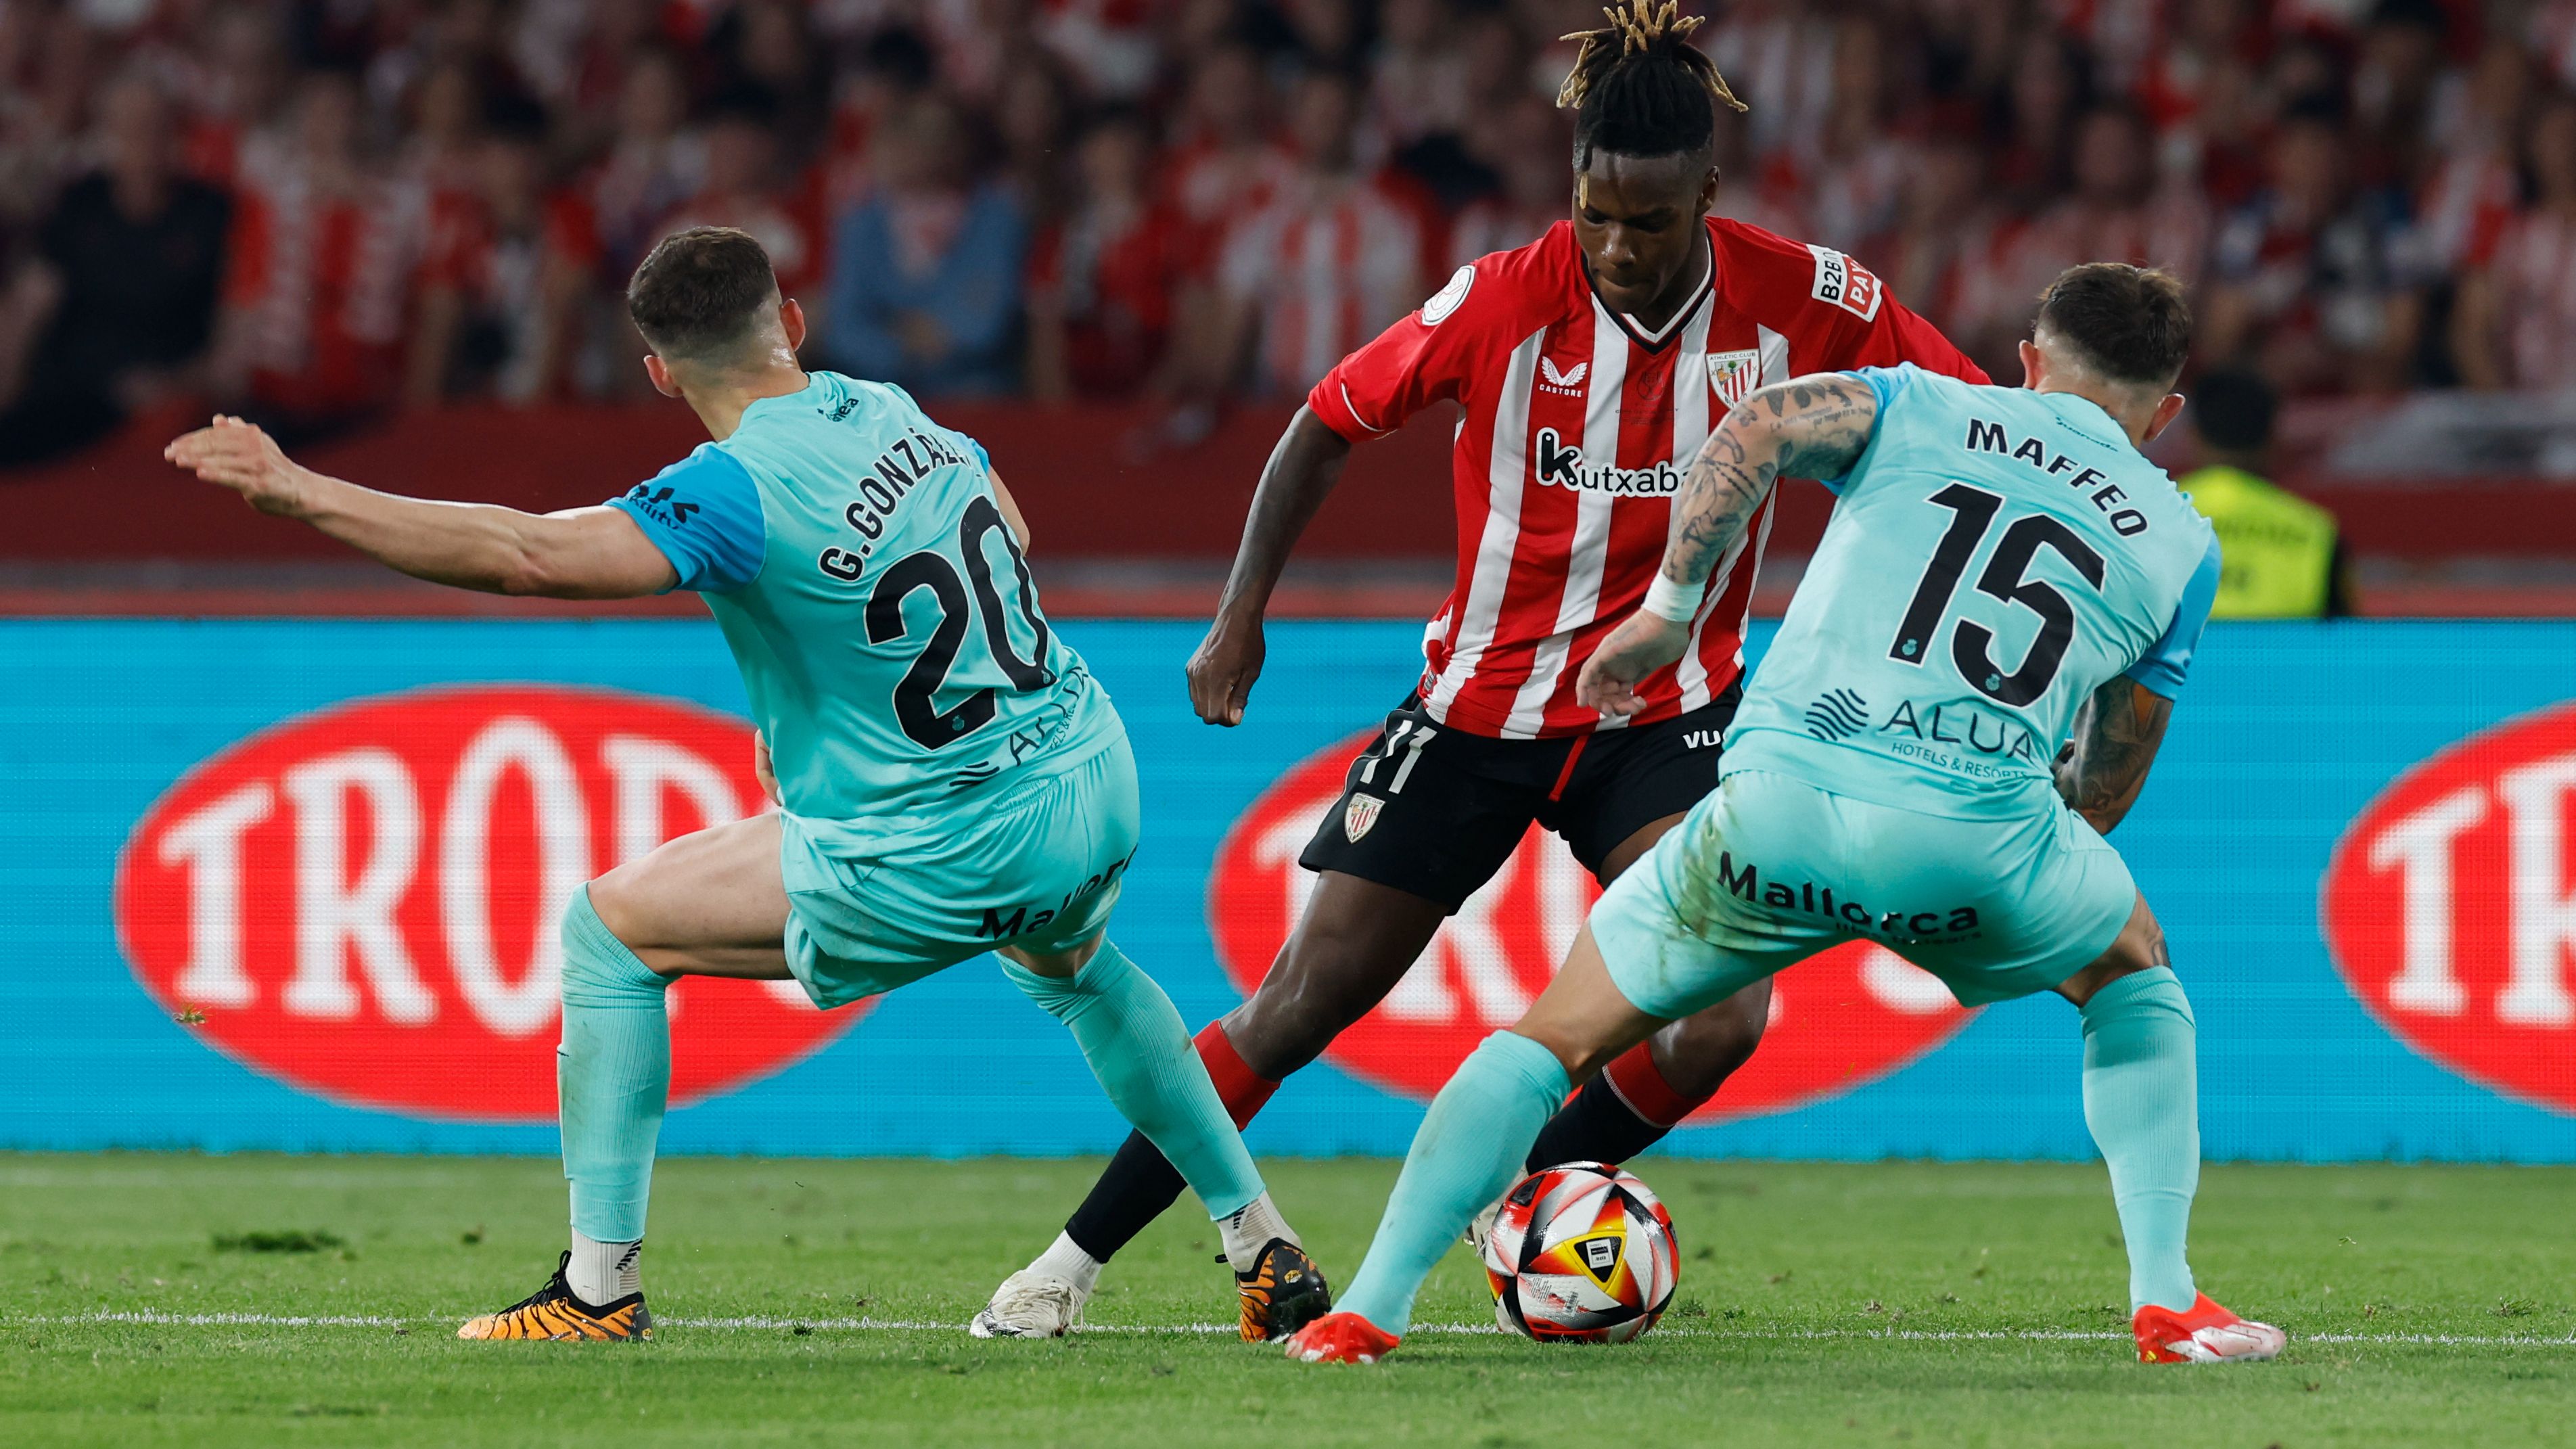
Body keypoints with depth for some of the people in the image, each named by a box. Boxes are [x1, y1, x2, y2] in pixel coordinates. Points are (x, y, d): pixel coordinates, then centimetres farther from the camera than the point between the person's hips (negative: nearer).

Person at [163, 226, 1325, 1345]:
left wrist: (305, 494, -31)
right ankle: (1269, 1254, 45)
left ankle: (599, 1290, 6)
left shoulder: (740, 492, -19)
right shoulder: (892, 413, 3)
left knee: (609, 928, 5)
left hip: (944, 857, -7)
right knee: (1073, 970, 41)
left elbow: (530, 554, -31)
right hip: (1096, 786, 7)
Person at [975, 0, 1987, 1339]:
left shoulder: (1799, 301, -14)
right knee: (1303, 1002, -1)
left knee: (1722, 1015, -22)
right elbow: (1329, 425, -3)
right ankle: (1077, 1257, 13)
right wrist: (1240, 616, -7)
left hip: (1664, 716, 1)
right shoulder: (1505, 300, -17)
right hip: (1479, 704, -1)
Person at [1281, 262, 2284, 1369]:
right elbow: (2106, 791, 27)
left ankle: (1370, 1306, 7)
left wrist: (1668, 609, 5)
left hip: (1777, 803, 0)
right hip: (1976, 836, 0)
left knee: (1556, 1033, 18)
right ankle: (2166, 1300, 22)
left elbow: (1760, 424, -1)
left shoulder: (1922, 407, 20)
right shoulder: (2179, 542, 22)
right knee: (2131, 970, 33)